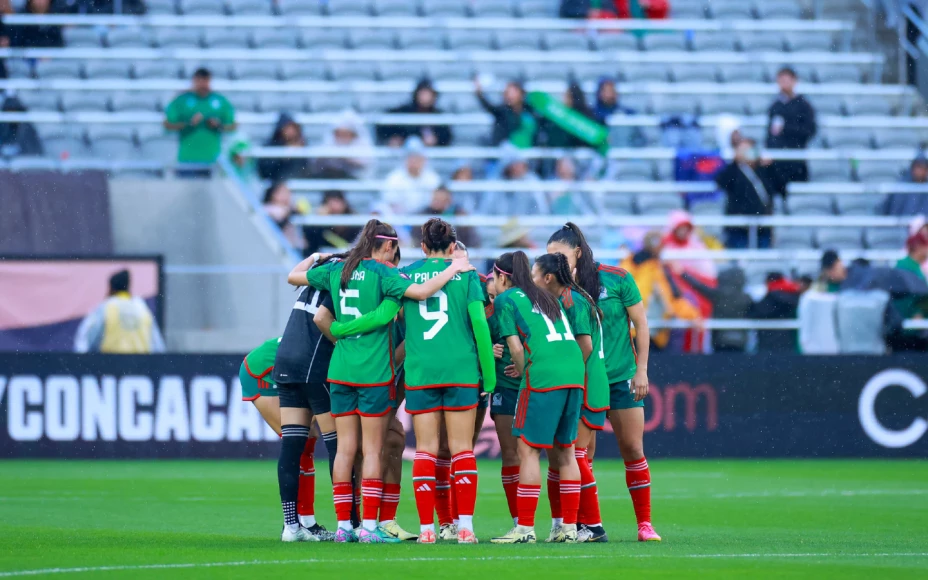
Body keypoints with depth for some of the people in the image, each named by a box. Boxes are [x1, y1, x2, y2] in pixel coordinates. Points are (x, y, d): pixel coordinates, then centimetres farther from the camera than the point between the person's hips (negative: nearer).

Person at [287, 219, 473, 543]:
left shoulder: (336, 270, 8)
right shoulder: (381, 274, -9)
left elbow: (293, 277, 21)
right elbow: (421, 292, -23)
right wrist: (452, 270, -12)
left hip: (340, 369, 5)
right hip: (374, 370, -5)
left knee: (345, 447, 7)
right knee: (372, 449, -1)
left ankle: (343, 525, 6)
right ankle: (369, 526, -3)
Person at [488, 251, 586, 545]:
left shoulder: (505, 299, 5)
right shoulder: (547, 297, 24)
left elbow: (516, 347, -4)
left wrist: (523, 372, 13)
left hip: (543, 375, -7)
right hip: (574, 372, 7)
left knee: (528, 449, -1)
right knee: (564, 450, 13)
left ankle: (525, 528, -3)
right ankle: (570, 527, 13)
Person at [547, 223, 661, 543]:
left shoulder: (617, 279, -6)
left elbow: (641, 325, -1)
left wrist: (641, 370, -5)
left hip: (622, 379, -2)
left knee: (633, 450, 0)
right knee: (581, 455, -5)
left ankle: (645, 524, 7)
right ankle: (588, 525, 1)